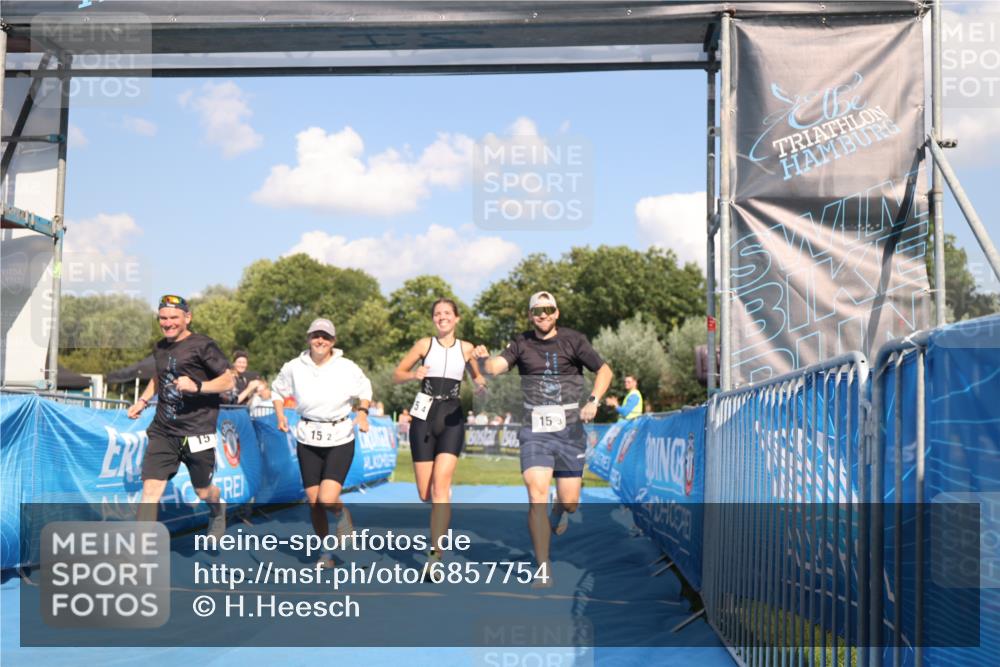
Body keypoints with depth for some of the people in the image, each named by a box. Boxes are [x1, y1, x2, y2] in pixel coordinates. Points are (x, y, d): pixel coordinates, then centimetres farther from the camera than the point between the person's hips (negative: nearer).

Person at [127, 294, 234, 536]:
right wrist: (143, 400, 19)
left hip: (197, 432, -4)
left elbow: (228, 381, -9)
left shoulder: (202, 346, -7)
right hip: (162, 432, 4)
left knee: (203, 492, 12)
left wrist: (196, 386, -23)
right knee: (150, 489, -9)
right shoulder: (159, 348, 12)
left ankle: (218, 509, 49)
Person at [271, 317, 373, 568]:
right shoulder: (294, 367, 0)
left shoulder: (348, 368, -4)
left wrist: (362, 412, -4)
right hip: (308, 439, 2)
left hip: (340, 439, -2)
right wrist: (280, 415, 0)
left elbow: (365, 391, 13)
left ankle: (342, 514, 20)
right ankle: (326, 552, 24)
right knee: (313, 502, 4)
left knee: (328, 500, -18)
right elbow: (277, 390, 16)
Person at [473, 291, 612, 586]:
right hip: (535, 431, 0)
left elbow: (604, 370, 3)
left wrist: (593, 401, -13)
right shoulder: (522, 343, 4)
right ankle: (543, 570, -6)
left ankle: (559, 510, 43)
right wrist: (484, 359, -33)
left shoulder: (573, 340, -1)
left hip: (569, 429, 0)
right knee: (537, 498, -14)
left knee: (569, 502, 3)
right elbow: (497, 366, -10)